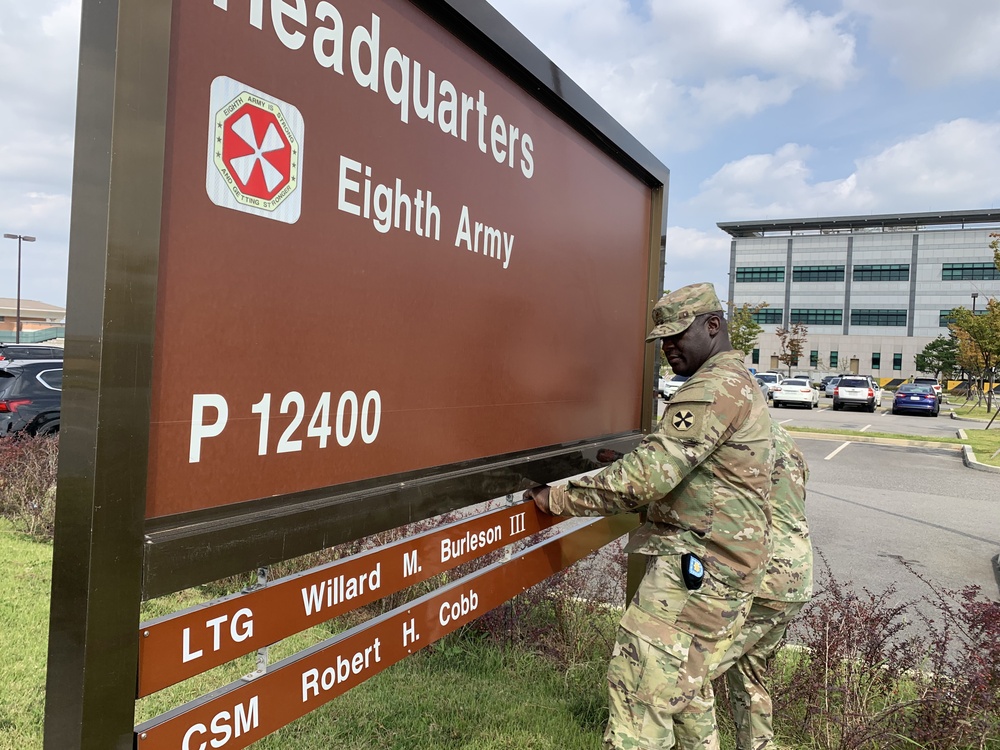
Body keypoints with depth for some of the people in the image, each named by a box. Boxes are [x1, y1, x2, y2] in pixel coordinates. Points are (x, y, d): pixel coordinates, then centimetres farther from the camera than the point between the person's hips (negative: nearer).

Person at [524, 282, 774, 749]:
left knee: (637, 689, -10)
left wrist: (559, 500, -15)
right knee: (669, 686, 16)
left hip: (695, 568, -10)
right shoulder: (739, 383, 20)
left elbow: (647, 475, -22)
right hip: (726, 569, 10)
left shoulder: (714, 387, -14)